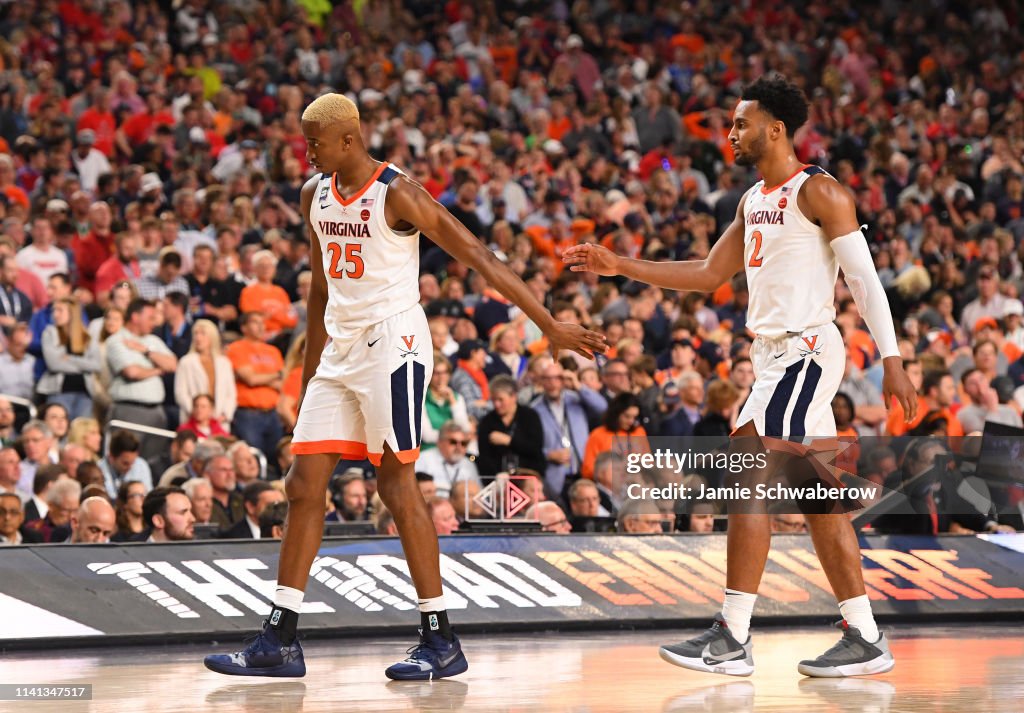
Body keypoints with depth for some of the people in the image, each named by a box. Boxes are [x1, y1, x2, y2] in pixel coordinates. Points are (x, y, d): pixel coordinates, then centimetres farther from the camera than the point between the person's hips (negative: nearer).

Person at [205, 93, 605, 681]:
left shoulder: (397, 194, -14)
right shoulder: (315, 195, 10)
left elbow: (479, 257, -16)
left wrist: (551, 327, -20)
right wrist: (311, 368, 24)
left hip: (392, 344, -8)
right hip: (341, 348, 8)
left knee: (398, 485, -9)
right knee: (305, 484, 3)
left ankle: (442, 642, -3)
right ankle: (280, 643, 6)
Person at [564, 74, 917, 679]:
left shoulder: (818, 192, -10)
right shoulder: (755, 201, 17)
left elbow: (865, 278, -13)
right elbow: (709, 275, 22)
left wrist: (892, 361, -19)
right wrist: (620, 267, 16)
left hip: (806, 350, -9)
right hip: (774, 354, 9)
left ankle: (733, 639, -14)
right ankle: (866, 639, 10)